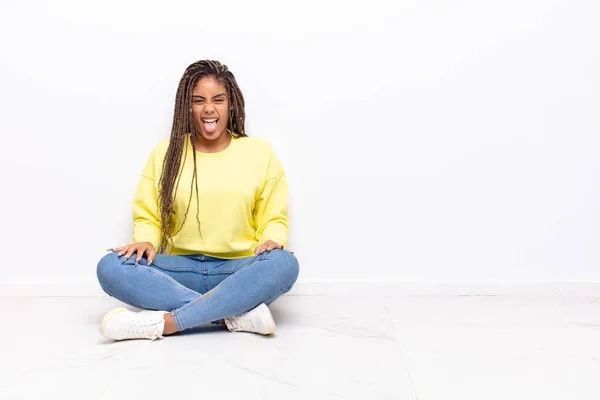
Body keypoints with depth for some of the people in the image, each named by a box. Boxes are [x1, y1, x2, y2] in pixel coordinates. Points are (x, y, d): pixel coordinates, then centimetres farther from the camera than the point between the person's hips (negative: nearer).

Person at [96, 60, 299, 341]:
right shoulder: (165, 153, 9)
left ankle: (164, 323, -34)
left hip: (239, 272, -1)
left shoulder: (260, 153, 7)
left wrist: (272, 240, -14)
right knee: (110, 268, -26)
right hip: (180, 270, 2)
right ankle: (236, 315, -31)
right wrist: (145, 241, -11)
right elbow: (147, 216, 12)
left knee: (284, 263, -34)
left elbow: (274, 217, 9)